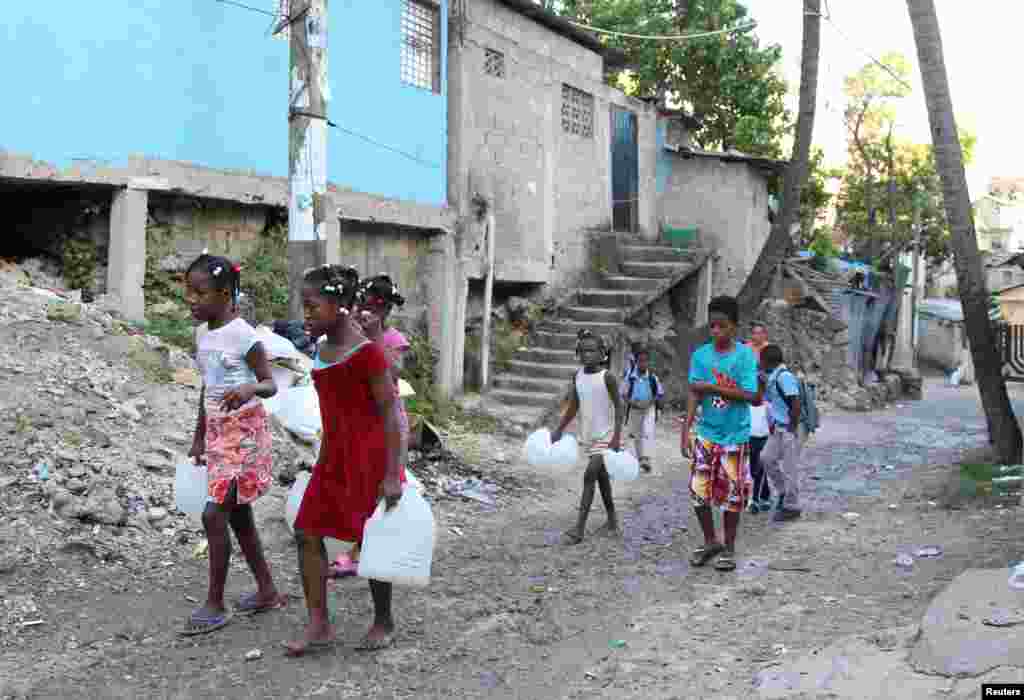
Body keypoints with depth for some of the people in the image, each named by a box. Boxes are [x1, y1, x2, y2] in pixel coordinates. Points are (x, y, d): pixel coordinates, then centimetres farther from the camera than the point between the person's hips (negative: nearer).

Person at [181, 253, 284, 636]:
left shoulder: (242, 334, -15)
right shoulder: (202, 333, 8)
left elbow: (270, 384, -14)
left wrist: (248, 389, -36)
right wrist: (199, 436, 19)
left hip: (244, 432, -8)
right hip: (217, 431, 8)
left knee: (214, 515, -9)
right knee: (238, 514, 13)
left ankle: (215, 604, 4)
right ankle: (267, 590, 26)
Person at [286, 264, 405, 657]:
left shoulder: (366, 351, -16)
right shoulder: (323, 350, 9)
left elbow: (389, 411, -18)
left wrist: (392, 474, -21)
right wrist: (324, 460, 20)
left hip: (368, 458, -8)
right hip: (333, 456, 8)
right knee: (307, 532, 3)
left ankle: (384, 624, 23)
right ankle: (319, 625, 11)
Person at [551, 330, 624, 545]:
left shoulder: (607, 377, -13)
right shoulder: (578, 375, 3)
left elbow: (618, 407, -12)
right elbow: (573, 406, 10)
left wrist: (617, 436, -18)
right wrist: (559, 430, 5)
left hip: (605, 437, -6)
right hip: (588, 436, 6)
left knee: (589, 477, -13)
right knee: (601, 477, 16)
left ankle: (579, 529, -11)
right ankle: (612, 521, 31)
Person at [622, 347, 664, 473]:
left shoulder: (653, 377, -7)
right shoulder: (630, 377, -7)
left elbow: (661, 394, 2)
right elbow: (624, 394, 0)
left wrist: (655, 399, -18)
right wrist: (630, 401, -19)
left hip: (649, 409, -2)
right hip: (634, 409, 2)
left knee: (648, 433, -20)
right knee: (637, 436, 15)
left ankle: (646, 459, -27)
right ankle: (640, 458, 33)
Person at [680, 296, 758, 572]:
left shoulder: (745, 355, -9)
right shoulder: (700, 355, 0)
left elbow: (750, 396, -15)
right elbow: (694, 396, -1)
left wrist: (712, 387, -19)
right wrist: (685, 431, -7)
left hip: (735, 436, -3)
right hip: (706, 434, 3)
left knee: (731, 494, 5)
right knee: (698, 490, 2)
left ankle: (729, 548, 22)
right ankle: (710, 541, 23)